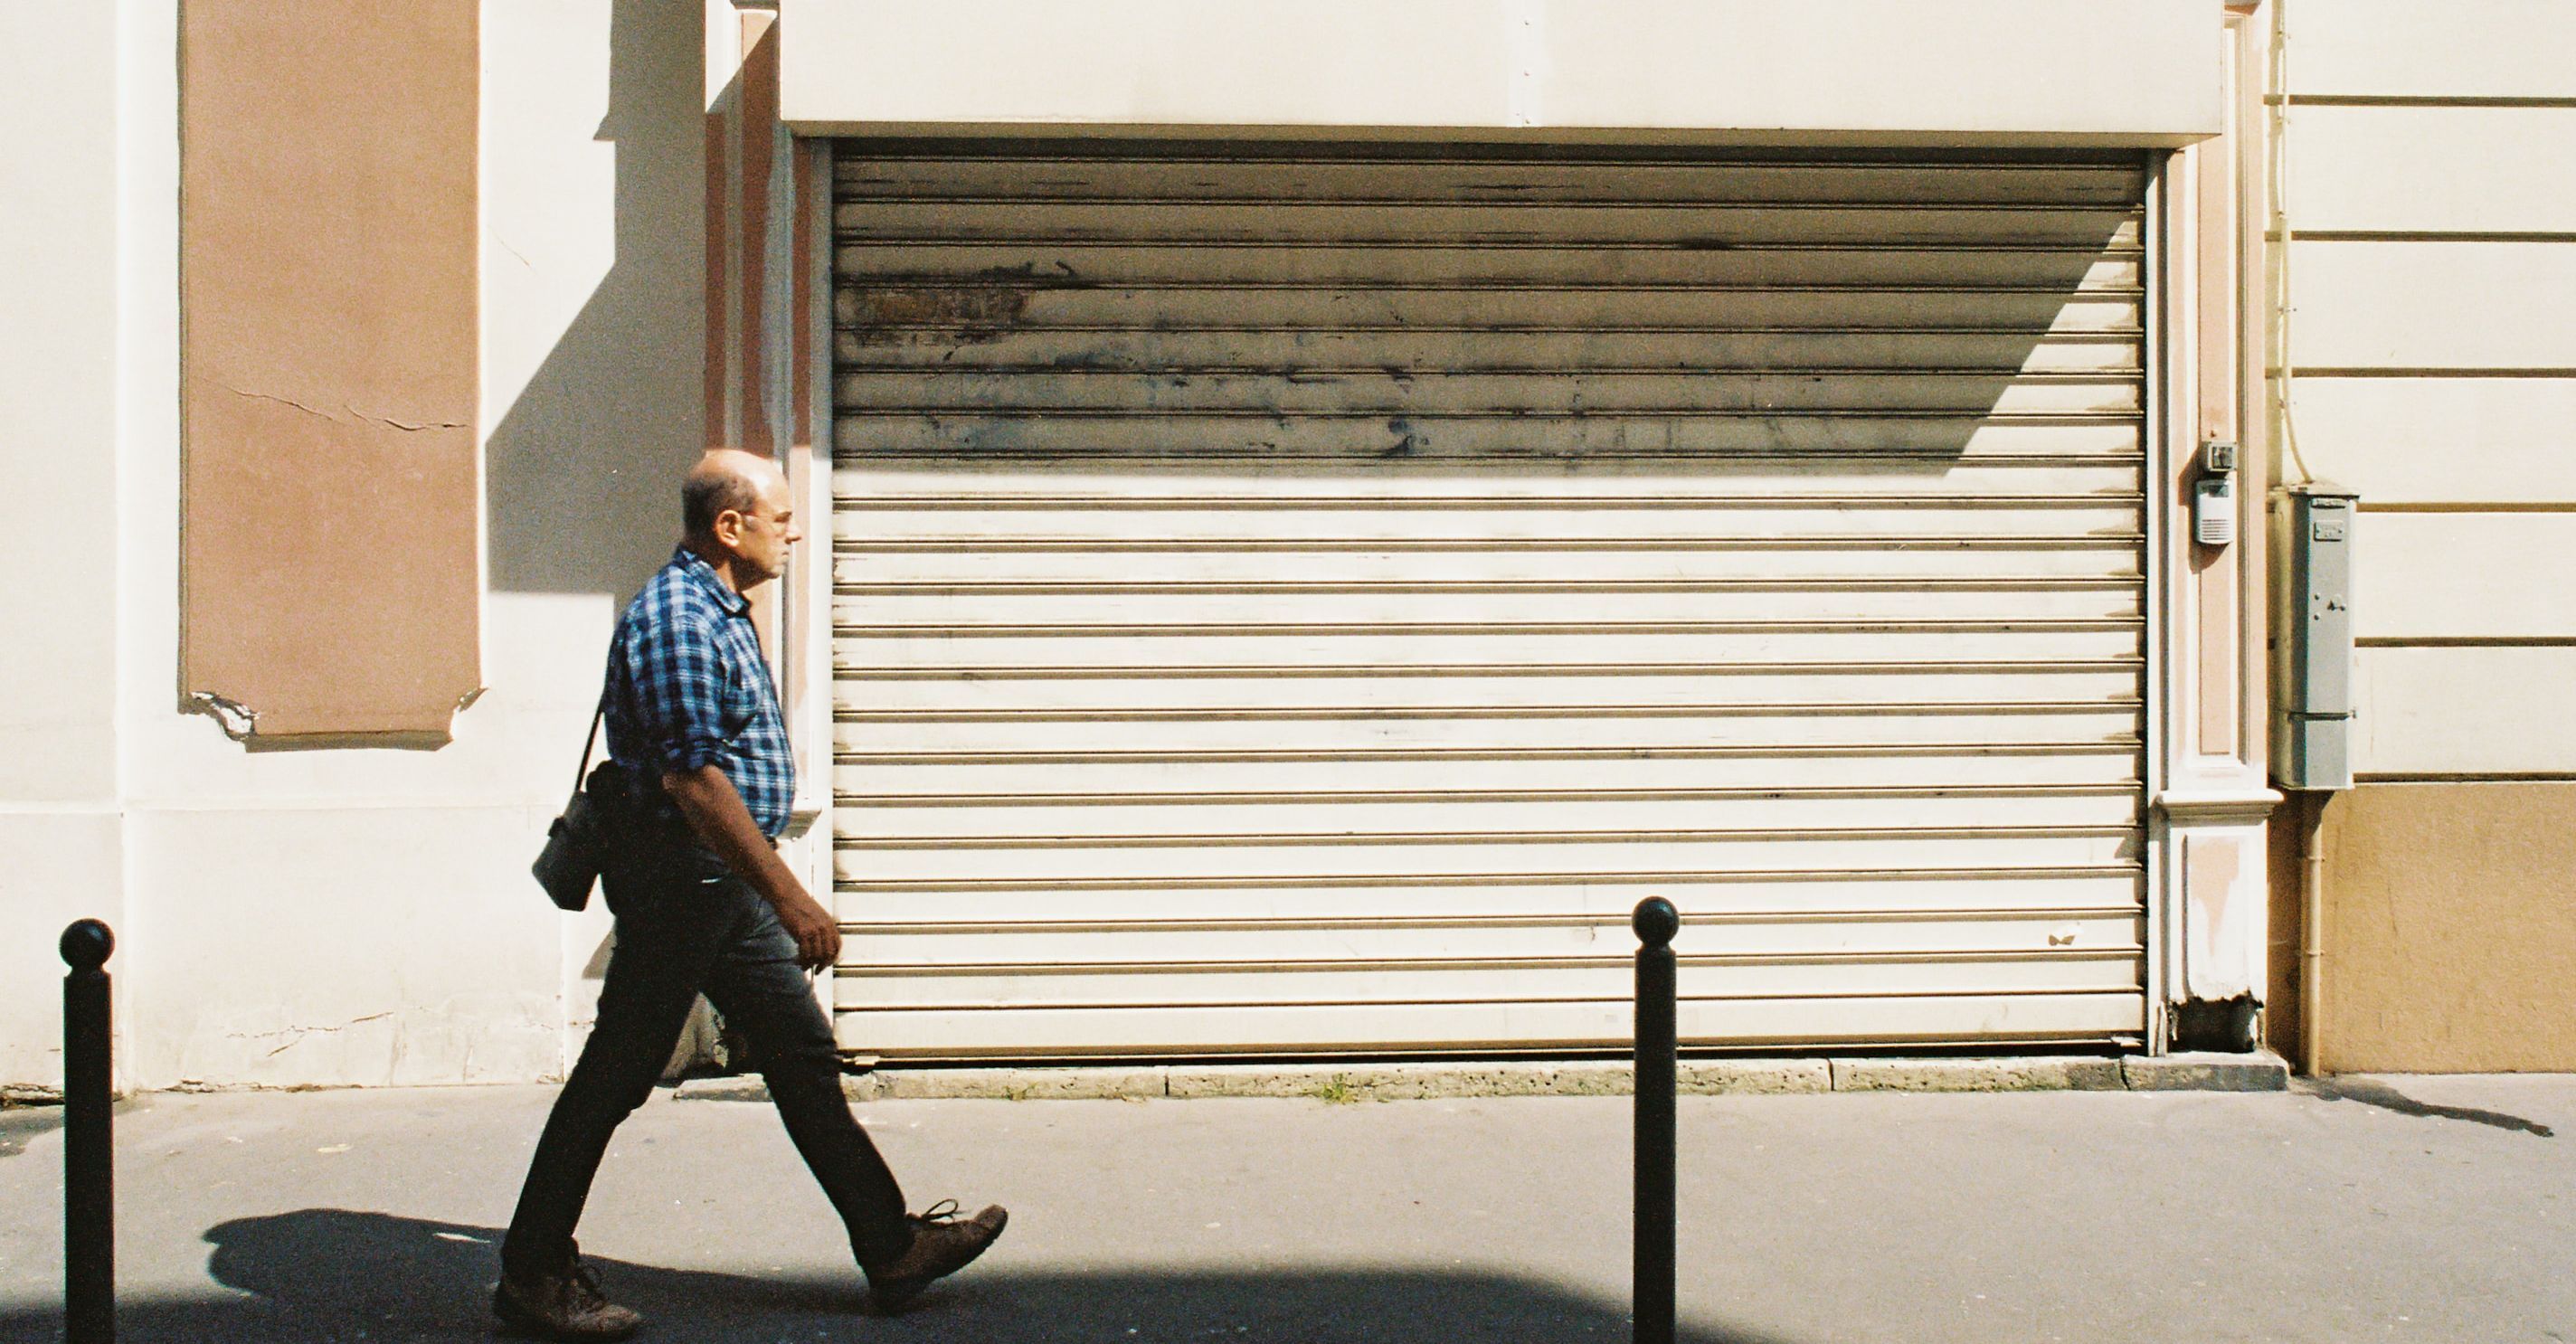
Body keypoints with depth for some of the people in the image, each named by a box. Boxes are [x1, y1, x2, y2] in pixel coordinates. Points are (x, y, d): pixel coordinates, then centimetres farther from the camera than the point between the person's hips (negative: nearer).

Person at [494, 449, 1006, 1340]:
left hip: (726, 882, 10)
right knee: (620, 1070, -1)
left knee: (804, 1055, 10)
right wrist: (789, 898, -27)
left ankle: (891, 1249, 16)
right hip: (678, 877, -10)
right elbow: (692, 777, -26)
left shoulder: (720, 612, 15)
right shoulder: (678, 619, -19)